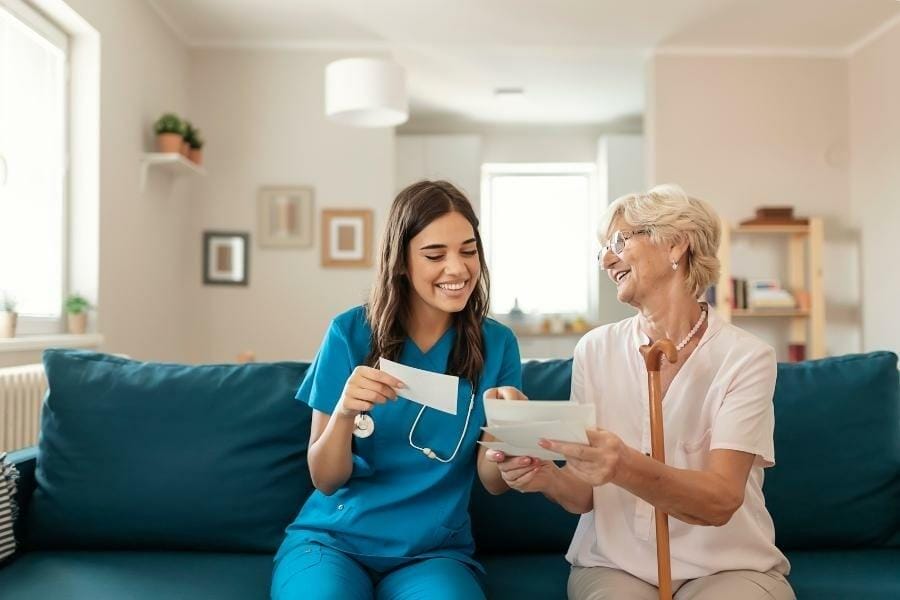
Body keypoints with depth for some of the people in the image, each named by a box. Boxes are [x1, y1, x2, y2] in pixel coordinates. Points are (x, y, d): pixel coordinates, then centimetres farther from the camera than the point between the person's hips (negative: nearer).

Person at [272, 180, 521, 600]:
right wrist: (344, 412, -24)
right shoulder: (351, 332, -7)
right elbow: (325, 480, -4)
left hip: (435, 550, 1)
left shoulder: (497, 344, -3)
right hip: (333, 537, 0)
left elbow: (494, 482, -3)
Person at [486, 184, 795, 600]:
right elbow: (584, 496, -1)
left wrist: (625, 468, -36)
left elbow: (721, 500, -19)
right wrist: (548, 478, -23)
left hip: (728, 566, -1)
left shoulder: (745, 357, -9)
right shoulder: (594, 350, -1)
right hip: (616, 564, 1)